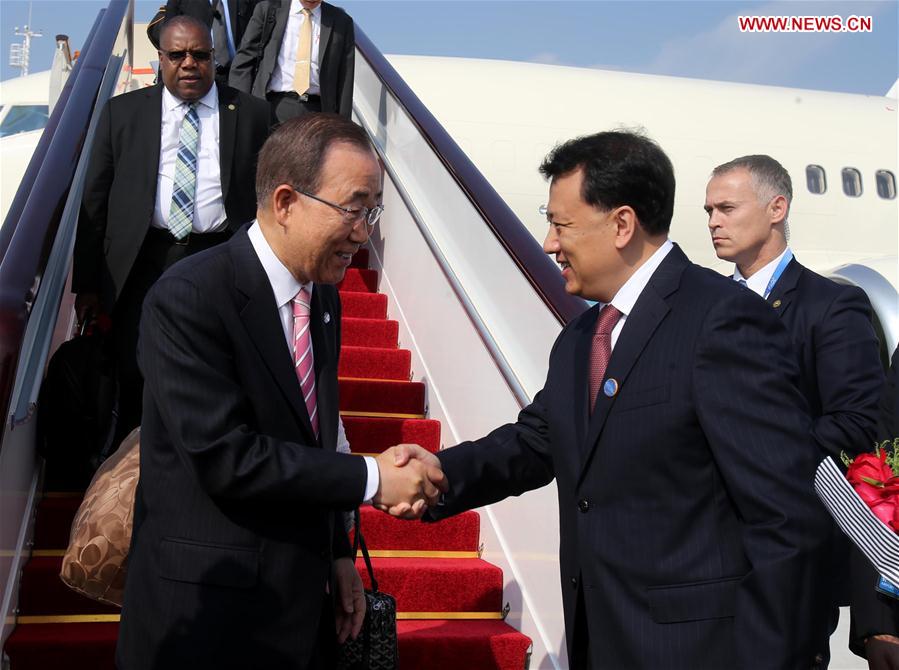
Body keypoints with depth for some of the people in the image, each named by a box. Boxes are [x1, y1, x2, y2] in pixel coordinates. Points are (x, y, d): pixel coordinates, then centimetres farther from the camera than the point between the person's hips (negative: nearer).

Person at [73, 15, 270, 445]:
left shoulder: (251, 114, 4)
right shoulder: (122, 113, 6)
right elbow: (94, 199, 6)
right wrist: (86, 282, 3)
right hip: (144, 264, 1)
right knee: (135, 384, 7)